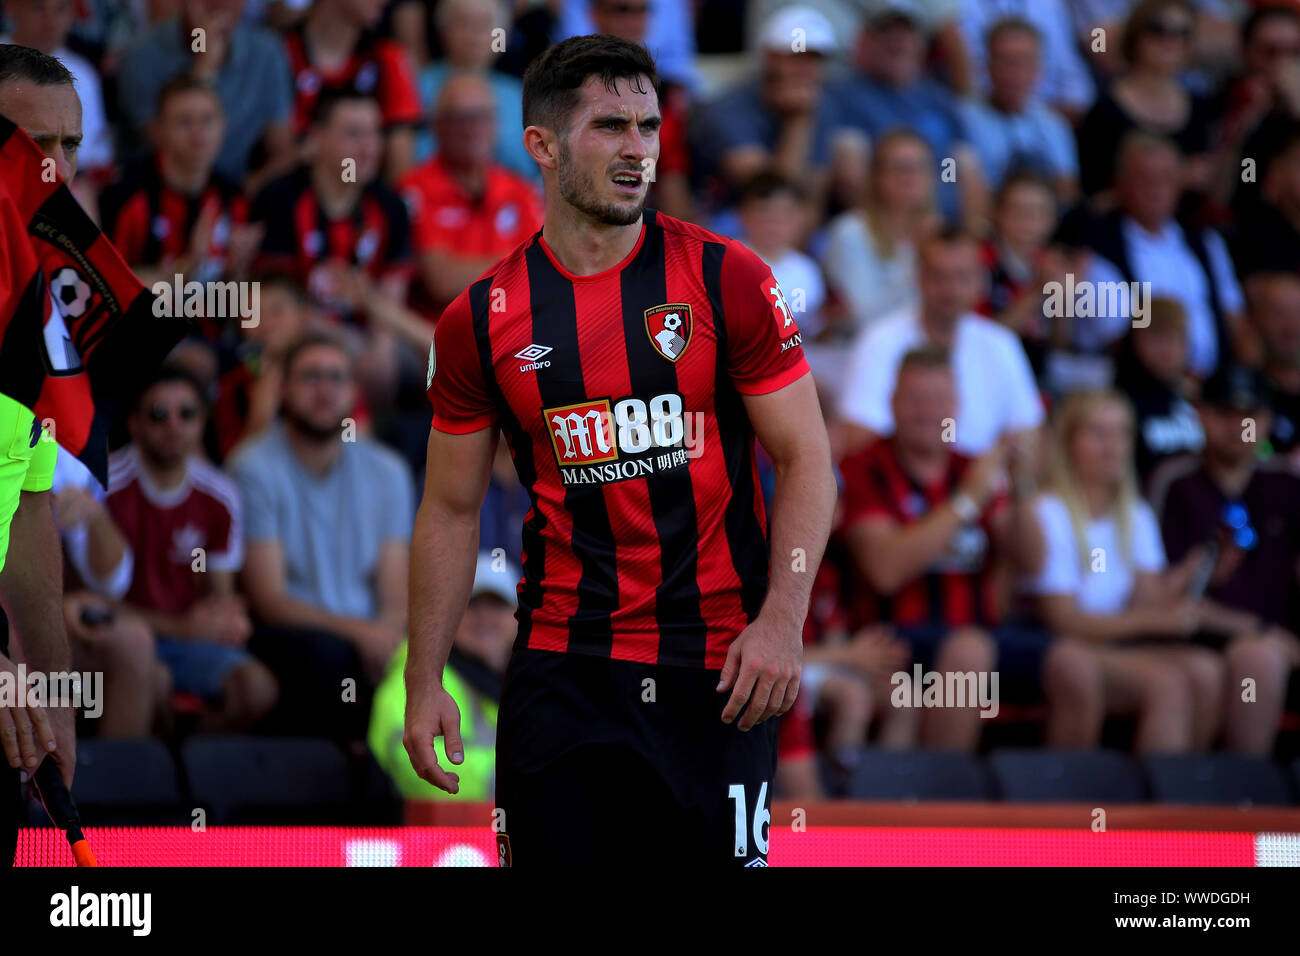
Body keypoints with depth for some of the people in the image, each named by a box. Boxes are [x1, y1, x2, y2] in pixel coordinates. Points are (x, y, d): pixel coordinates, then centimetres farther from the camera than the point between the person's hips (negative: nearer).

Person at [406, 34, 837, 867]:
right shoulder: (483, 322, 4)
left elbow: (806, 459, -1)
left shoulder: (725, 281, -1)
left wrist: (781, 619, -13)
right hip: (562, 667, 2)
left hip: (714, 671, -1)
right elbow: (452, 510, 11)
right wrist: (424, 684, 7)